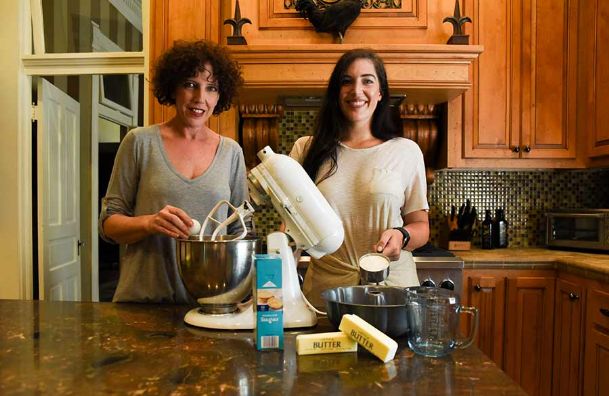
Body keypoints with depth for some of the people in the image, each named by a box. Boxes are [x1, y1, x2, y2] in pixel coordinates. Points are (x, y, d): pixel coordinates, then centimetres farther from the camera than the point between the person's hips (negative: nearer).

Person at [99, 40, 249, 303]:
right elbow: (108, 222, 0)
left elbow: (238, 229, 9)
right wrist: (149, 223, -20)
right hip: (142, 300, -1)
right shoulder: (140, 141, -2)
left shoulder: (231, 152, 4)